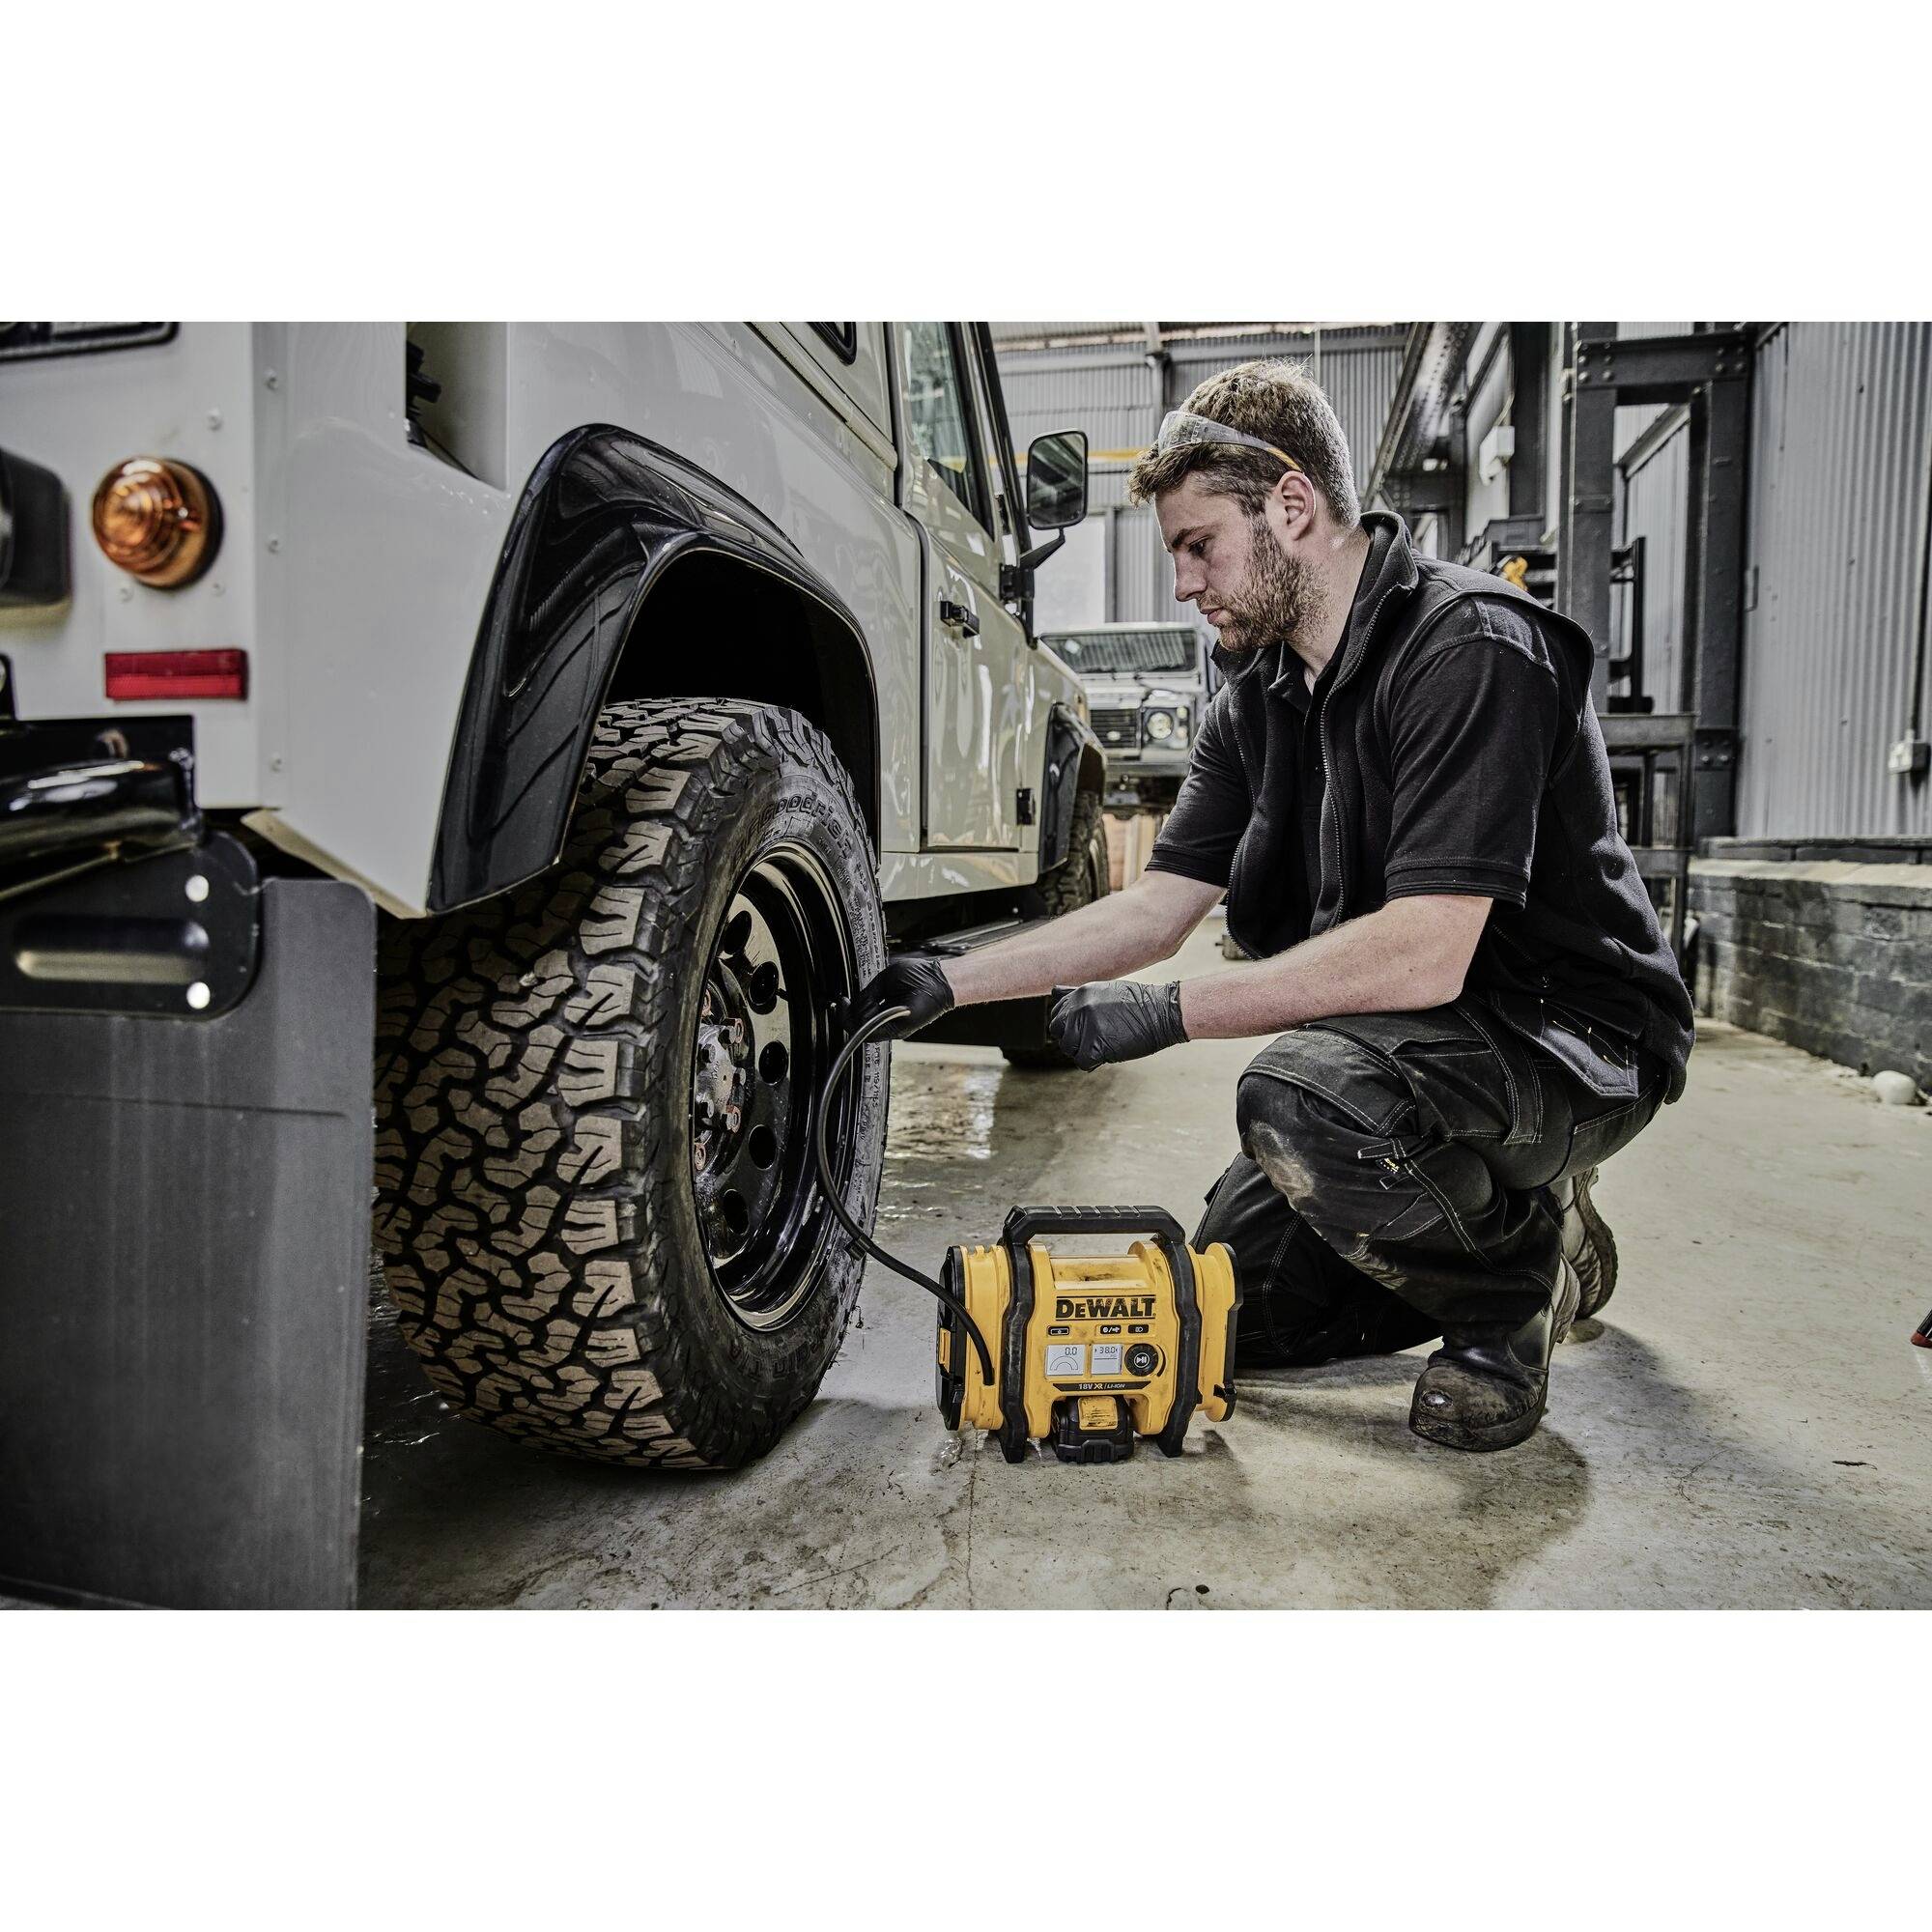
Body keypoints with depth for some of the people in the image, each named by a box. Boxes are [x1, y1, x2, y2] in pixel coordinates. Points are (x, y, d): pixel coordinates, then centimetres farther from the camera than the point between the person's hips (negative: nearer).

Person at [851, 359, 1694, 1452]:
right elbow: (1157, 909, 4)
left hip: (1575, 1034, -8)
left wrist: (1172, 1014, -26)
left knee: (1307, 1094, -36)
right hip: (1412, 1045, 8)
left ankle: (1524, 1277, -5)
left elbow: (1424, 953, -31)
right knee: (1239, 1305, 6)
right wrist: (951, 983, -3)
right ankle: (1528, 1236, 21)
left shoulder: (1470, 647, -22)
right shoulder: (1261, 693, 5)